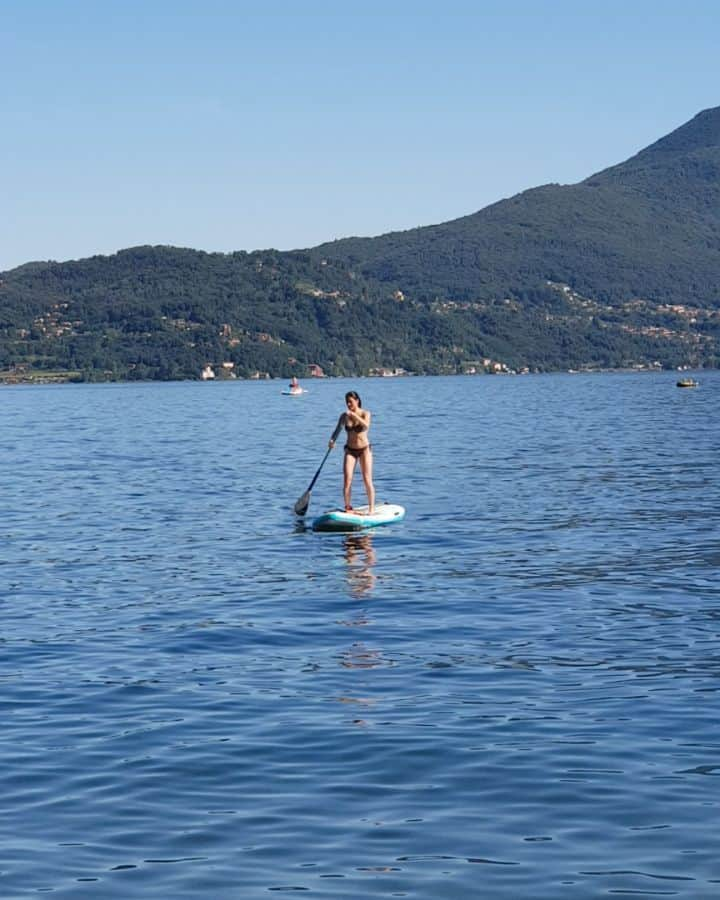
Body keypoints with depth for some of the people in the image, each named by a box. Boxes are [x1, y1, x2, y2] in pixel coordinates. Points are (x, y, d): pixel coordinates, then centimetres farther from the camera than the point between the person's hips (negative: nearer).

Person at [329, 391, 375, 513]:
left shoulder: (365, 414, -7)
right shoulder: (344, 416, 0)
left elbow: (366, 426, -28)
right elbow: (338, 429, -10)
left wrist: (354, 415, -38)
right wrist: (332, 440, -29)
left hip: (364, 449, -2)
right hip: (350, 450, 2)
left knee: (367, 480, -4)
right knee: (347, 479, -10)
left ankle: (372, 508, 2)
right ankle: (347, 507, -4)